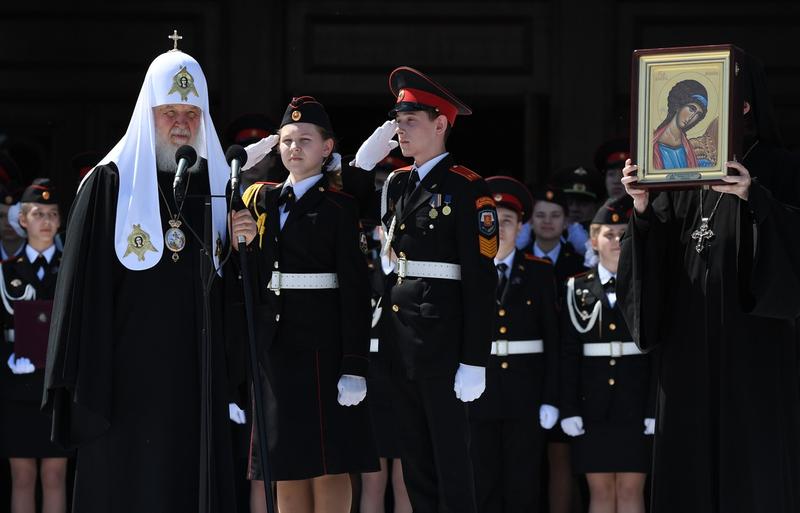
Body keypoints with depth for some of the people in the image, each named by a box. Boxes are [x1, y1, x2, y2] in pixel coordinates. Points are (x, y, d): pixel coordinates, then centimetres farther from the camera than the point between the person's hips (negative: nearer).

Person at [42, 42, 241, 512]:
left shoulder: (216, 182, 12)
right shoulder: (111, 181, -2)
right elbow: (85, 285, -6)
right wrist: (85, 380, -11)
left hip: (198, 365, 4)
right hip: (132, 364, -4)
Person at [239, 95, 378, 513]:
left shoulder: (339, 207, -3)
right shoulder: (261, 199, 12)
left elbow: (355, 290, -8)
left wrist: (354, 367, -14)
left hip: (321, 343, -6)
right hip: (274, 344, 6)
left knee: (328, 462, -4)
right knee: (286, 464, 7)